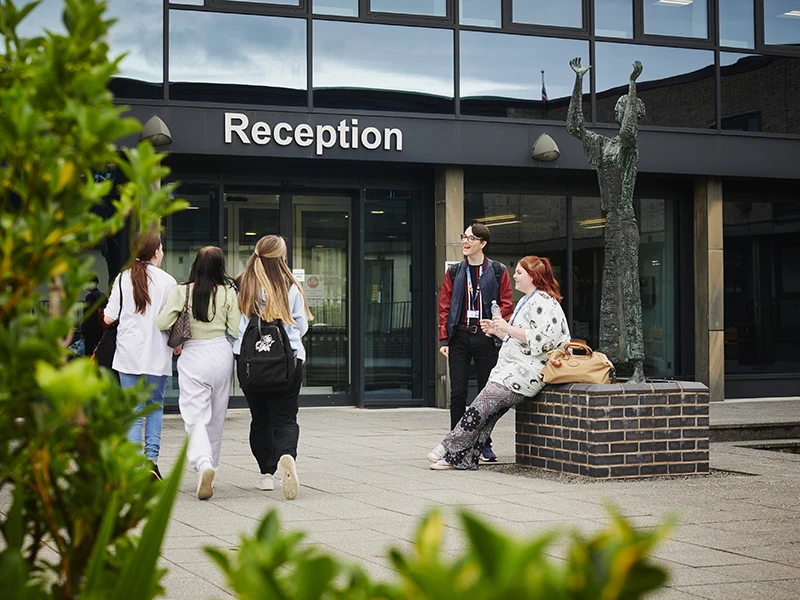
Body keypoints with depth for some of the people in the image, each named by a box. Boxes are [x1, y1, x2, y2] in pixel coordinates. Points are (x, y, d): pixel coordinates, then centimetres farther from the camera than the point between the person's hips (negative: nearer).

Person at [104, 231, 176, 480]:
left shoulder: (123, 278, 1)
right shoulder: (167, 281, -3)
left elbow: (108, 317, -2)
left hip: (128, 354, 1)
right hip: (157, 354, -1)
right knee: (155, 406, 14)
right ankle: (151, 457, 0)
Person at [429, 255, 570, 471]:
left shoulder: (543, 303, -10)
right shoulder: (526, 301, 23)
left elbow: (541, 340, -22)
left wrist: (508, 328, -17)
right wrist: (496, 331, 13)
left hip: (529, 371, -10)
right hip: (513, 368, 10)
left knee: (486, 401, -16)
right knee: (489, 407, -6)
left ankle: (450, 449, -12)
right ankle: (464, 458, -11)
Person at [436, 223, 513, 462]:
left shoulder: (498, 272, 5)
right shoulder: (454, 273, 9)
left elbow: (506, 304, 4)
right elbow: (444, 306, 7)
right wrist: (444, 339, -1)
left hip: (485, 337, -1)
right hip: (459, 337, 1)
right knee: (458, 392, -1)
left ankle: (485, 444, 14)